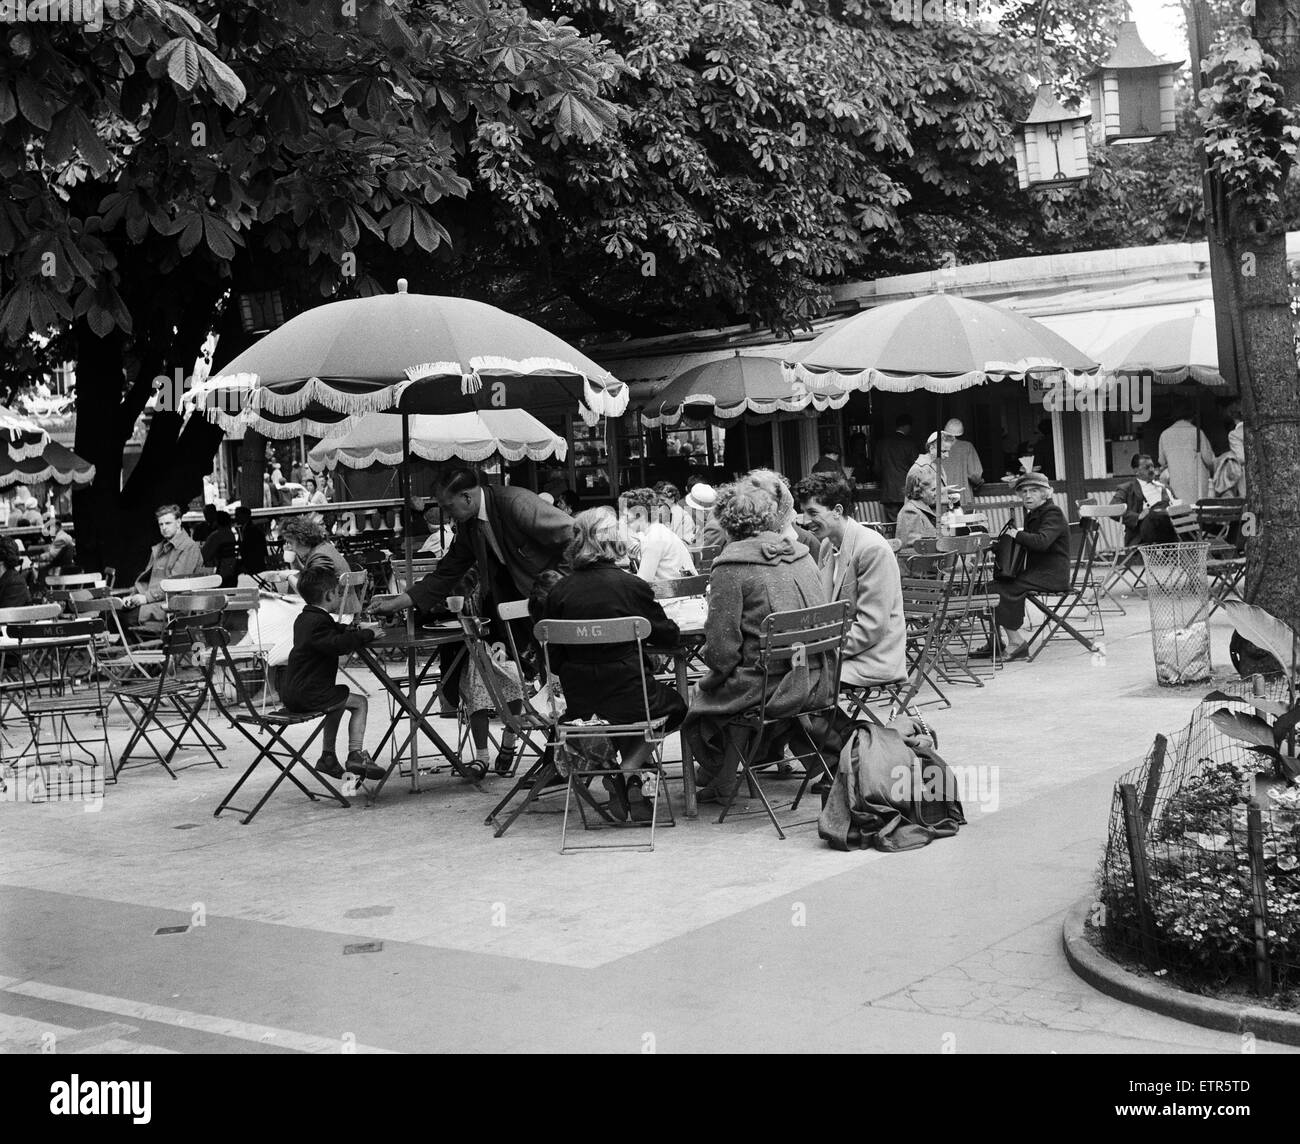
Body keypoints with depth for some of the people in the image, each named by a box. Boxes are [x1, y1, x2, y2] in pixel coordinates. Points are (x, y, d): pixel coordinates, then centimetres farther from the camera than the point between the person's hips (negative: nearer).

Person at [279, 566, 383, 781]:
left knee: (338, 701, 33)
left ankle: (328, 756, 31)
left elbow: (332, 630, 34)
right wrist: (366, 634, -23)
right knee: (359, 702, 3)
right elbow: (338, 644, -35)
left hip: (291, 693, 10)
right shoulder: (318, 622, -18)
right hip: (307, 696, -10)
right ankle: (356, 754, 0)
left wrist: (351, 629, 16)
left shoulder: (304, 618, 15)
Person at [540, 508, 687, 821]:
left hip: (577, 701, 4)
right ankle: (628, 772, 8)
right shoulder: (632, 586, -11)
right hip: (626, 695, -3)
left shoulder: (558, 591, -4)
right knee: (675, 707, 27)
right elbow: (668, 635, 1)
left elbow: (553, 658, 1)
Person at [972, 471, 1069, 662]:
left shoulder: (1053, 513, -12)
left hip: (1052, 575, -9)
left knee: (1007, 588, -22)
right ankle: (994, 641, -2)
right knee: (994, 585, -3)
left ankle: (1016, 642, -14)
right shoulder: (1032, 514, 18)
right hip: (1036, 571, 9)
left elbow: (1041, 541, -29)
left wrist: (1017, 534, -17)